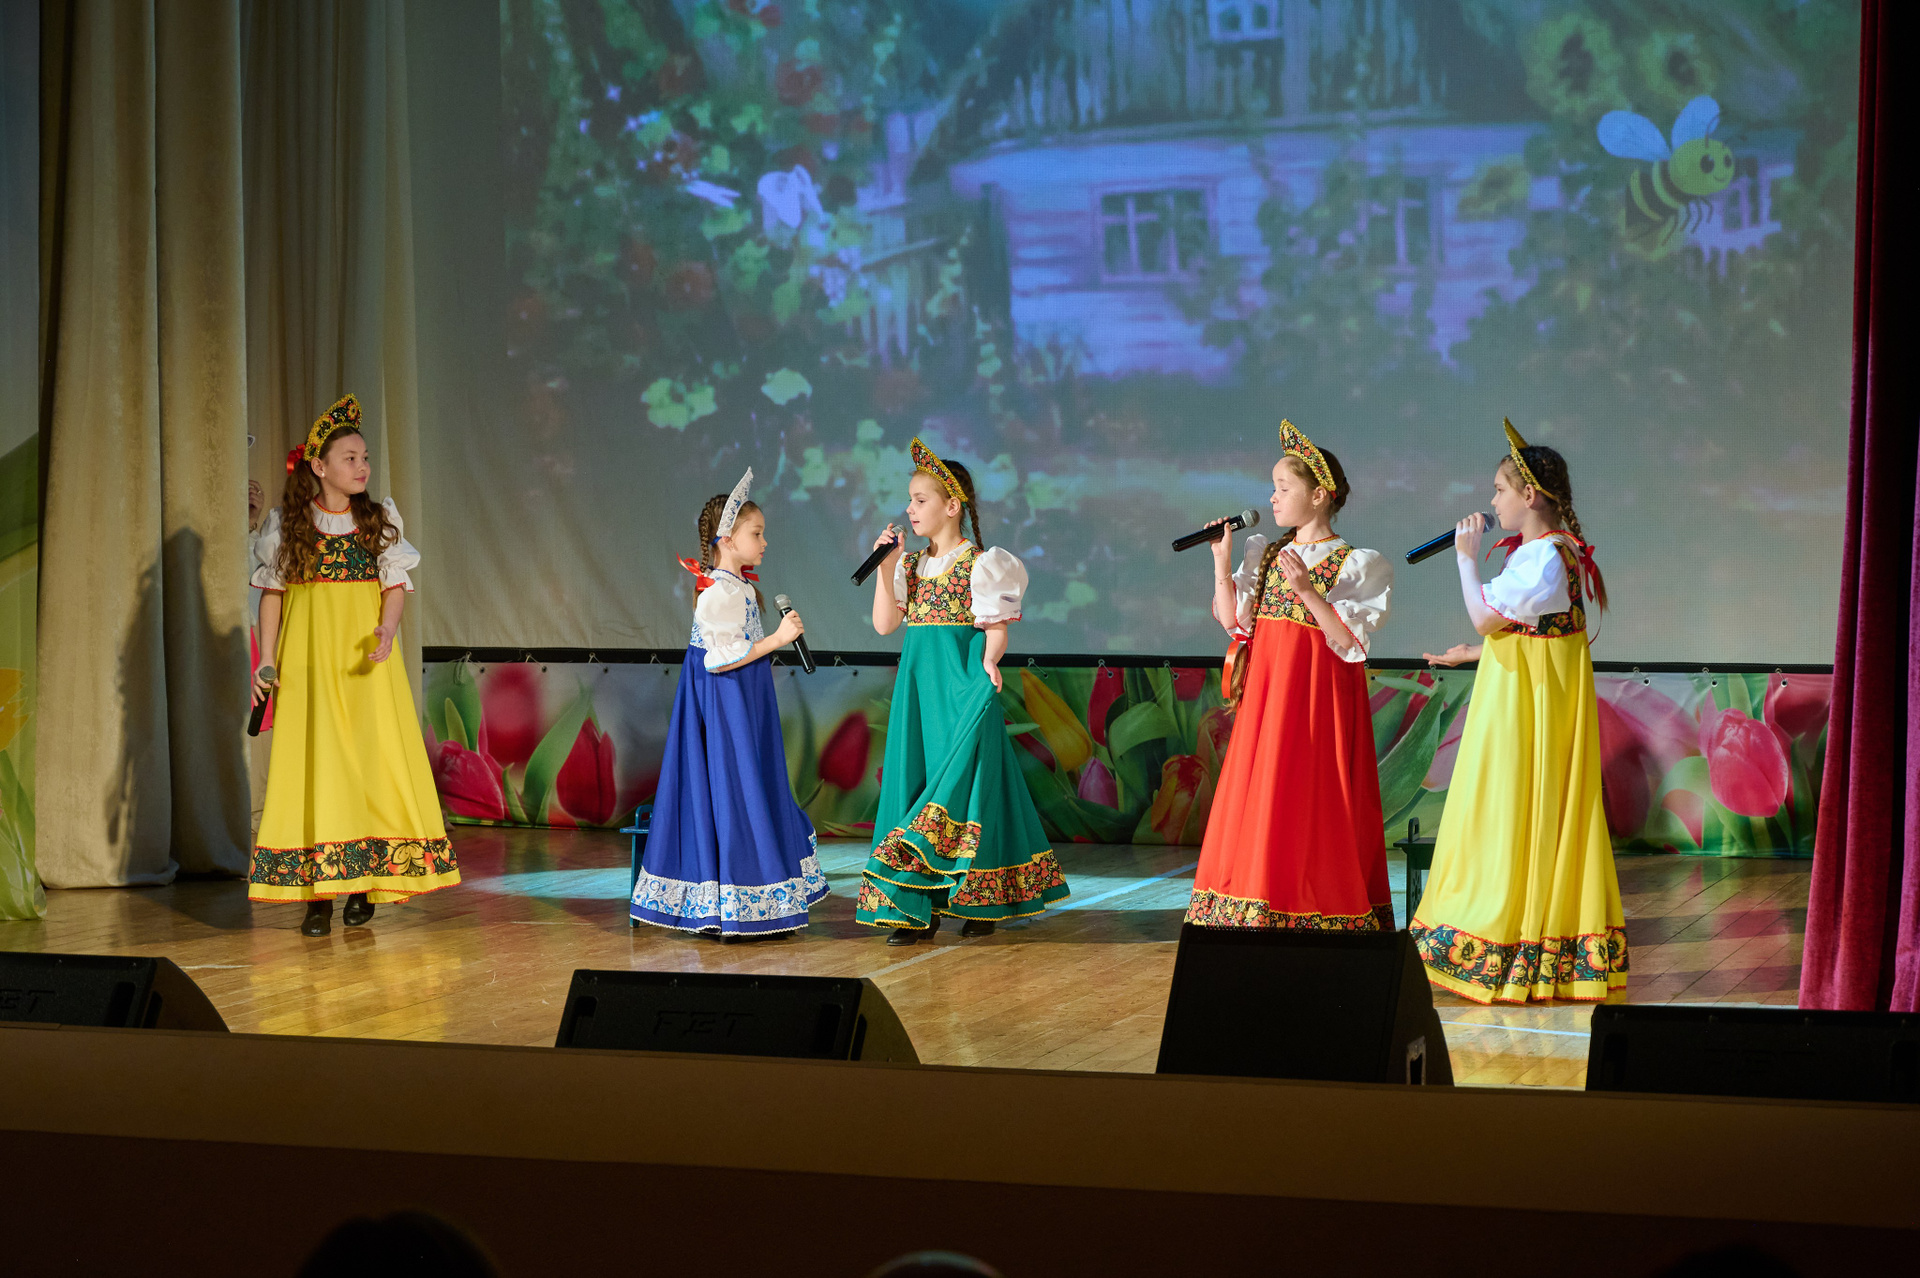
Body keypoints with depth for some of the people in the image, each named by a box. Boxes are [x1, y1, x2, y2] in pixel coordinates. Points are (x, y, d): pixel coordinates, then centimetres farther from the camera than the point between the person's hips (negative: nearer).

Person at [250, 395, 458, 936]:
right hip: (309, 657, -1)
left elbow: (395, 584, 4)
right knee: (313, 763, -5)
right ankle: (318, 894, -5)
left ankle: (364, 885, 4)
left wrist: (387, 630, -15)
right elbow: (272, 592, 7)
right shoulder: (287, 522, 4)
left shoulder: (378, 519, 7)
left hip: (364, 655, 1)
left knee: (372, 758, -4)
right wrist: (268, 660, 1)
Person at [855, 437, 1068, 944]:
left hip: (962, 687, -6)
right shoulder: (911, 564, 13)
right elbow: (884, 624, 8)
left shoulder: (978, 563, -5)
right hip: (917, 687, 6)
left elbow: (996, 630, -6)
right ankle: (918, 907, 4)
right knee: (913, 780, 2)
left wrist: (989, 664, -24)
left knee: (963, 781, -6)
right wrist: (885, 568, 1)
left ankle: (982, 903, 5)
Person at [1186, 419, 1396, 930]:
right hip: (1265, 692, 6)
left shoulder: (1357, 565, -6)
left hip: (1317, 694, -6)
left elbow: (1350, 643, -14)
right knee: (1258, 800, 5)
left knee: (1308, 805, -6)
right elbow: (1232, 620, 8)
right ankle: (1261, 916, 10)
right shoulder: (1265, 554, 12)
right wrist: (1222, 563, -1)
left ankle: (1318, 921, 1)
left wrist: (1306, 590, -23)